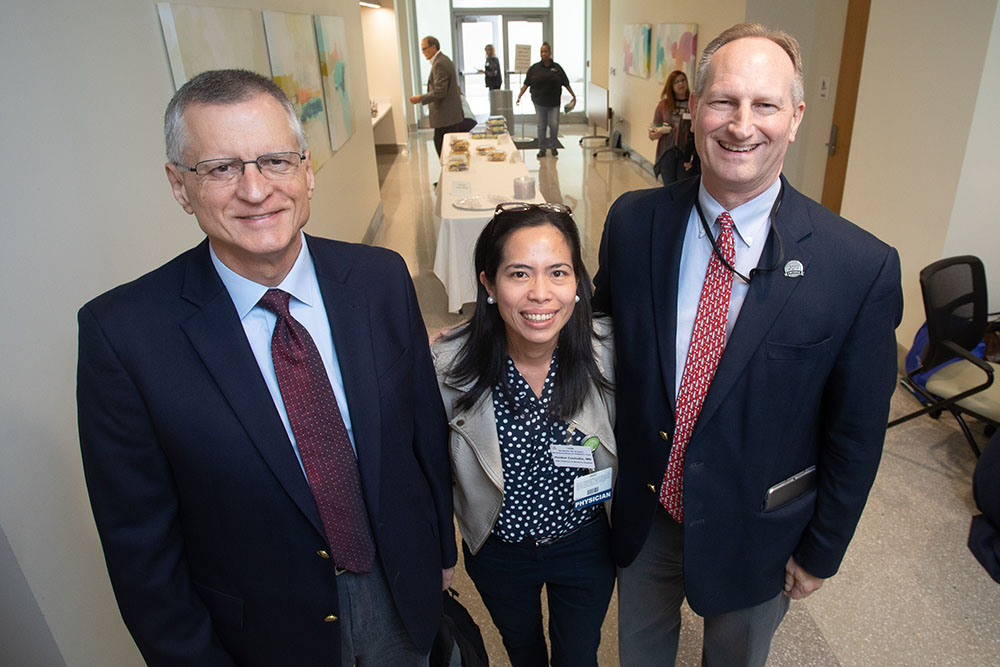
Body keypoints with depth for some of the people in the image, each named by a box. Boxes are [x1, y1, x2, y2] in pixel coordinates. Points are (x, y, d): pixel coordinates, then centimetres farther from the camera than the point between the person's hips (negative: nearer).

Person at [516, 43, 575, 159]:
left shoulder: (556, 67, 3)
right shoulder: (534, 68, 2)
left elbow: (566, 83, 10)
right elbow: (526, 83, 4)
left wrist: (573, 96, 12)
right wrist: (519, 96, -4)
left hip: (553, 103, 0)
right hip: (539, 102, 0)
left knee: (554, 125, -5)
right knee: (541, 126, 3)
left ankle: (553, 146, 15)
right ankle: (542, 149, 13)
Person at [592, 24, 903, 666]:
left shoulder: (863, 267, -21)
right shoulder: (633, 221, -13)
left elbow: (856, 434, -11)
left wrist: (820, 552, -2)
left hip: (756, 533, -1)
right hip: (642, 513, 2)